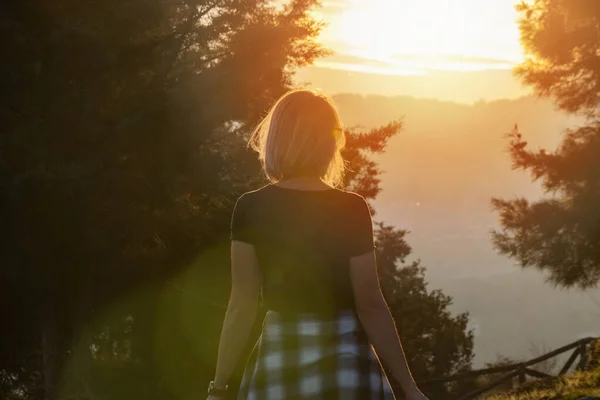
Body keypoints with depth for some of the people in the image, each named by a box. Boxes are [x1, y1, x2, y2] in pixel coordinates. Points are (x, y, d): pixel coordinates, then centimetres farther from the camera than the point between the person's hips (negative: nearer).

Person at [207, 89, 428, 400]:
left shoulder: (251, 209, -3)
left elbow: (242, 307, -5)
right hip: (346, 365, -1)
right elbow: (370, 307, -7)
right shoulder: (351, 210, -6)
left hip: (278, 364, 1)